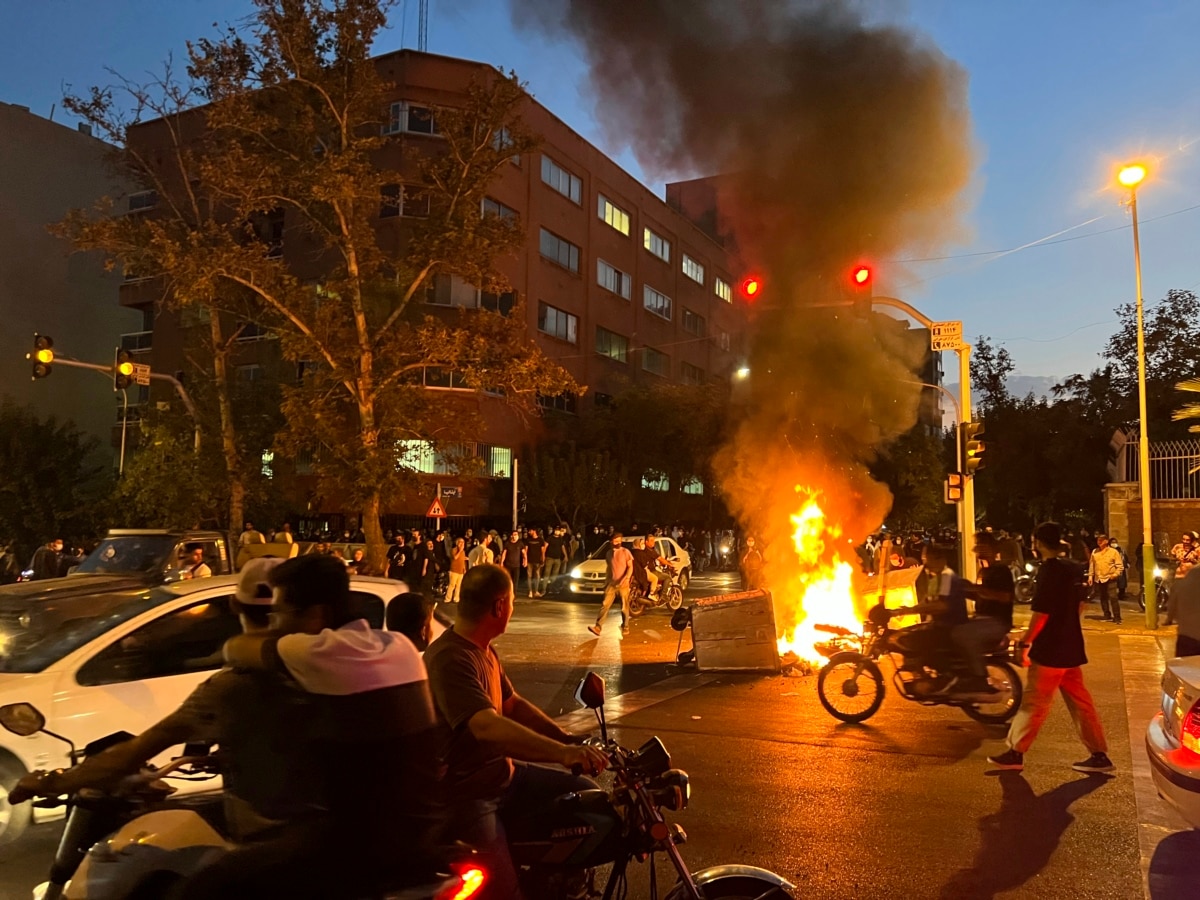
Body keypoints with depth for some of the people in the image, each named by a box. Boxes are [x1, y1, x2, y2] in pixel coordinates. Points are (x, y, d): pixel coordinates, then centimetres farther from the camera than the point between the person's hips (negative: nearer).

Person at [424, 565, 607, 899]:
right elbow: (487, 726, -40)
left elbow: (513, 705, 16)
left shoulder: (485, 652, 8)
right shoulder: (450, 659, -26)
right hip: (465, 793, -9)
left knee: (588, 795, 10)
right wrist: (561, 752, -48)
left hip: (501, 771, 9)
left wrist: (568, 739, 5)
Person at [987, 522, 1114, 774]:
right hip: (1071, 647, 8)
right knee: (1080, 702, 14)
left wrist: (1025, 642, -13)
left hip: (1050, 650, -8)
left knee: (1033, 703, -1)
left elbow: (1041, 612, -21)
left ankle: (1015, 753, 6)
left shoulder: (1049, 570, -19)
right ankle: (1099, 755, 17)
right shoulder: (1074, 568, 7)